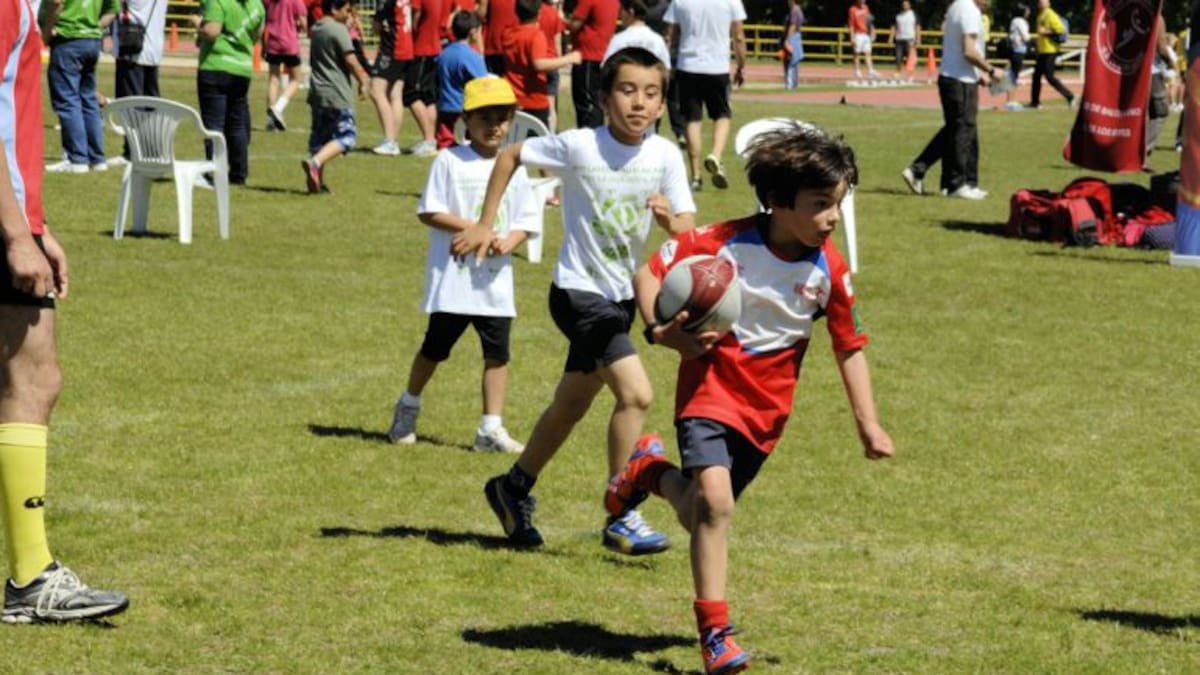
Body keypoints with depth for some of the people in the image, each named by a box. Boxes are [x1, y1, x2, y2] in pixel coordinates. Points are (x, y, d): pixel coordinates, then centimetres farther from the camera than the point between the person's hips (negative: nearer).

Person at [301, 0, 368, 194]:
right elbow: (351, 61, -15)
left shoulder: (316, 29, 13)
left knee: (319, 137, 12)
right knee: (346, 136, -6)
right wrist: (363, 82, -2)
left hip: (317, 92, 8)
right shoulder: (339, 30, -12)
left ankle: (317, 181, 11)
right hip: (337, 94, -8)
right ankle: (315, 163, -24)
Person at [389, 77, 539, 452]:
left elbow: (526, 221, 8)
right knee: (435, 348, 7)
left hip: (495, 279, 3)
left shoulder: (513, 168, 6)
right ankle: (407, 410, 29)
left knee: (497, 353, 1)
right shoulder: (450, 162, -5)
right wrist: (473, 228, -17)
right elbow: (429, 213, -8)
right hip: (452, 277, -3)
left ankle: (491, 429, 8)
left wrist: (507, 242, -13)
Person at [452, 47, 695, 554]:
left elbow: (689, 231, -7)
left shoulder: (665, 156, -6)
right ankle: (620, 519, -11)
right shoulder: (579, 146, -16)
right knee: (635, 393, -21)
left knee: (571, 406, 20)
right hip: (579, 293, -6)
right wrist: (485, 225, -1)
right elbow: (510, 156, -1)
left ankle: (514, 489, 42)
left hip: (621, 296, 6)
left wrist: (670, 221, -30)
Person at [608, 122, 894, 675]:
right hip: (710, 387, -4)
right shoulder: (723, 242, -17)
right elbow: (649, 272, -7)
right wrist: (660, 330, -22)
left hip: (767, 407, 4)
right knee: (714, 501, -22)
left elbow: (850, 348, 2)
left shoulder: (829, 272, -8)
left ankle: (652, 471, 46)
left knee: (700, 514, 12)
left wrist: (868, 424, -1)